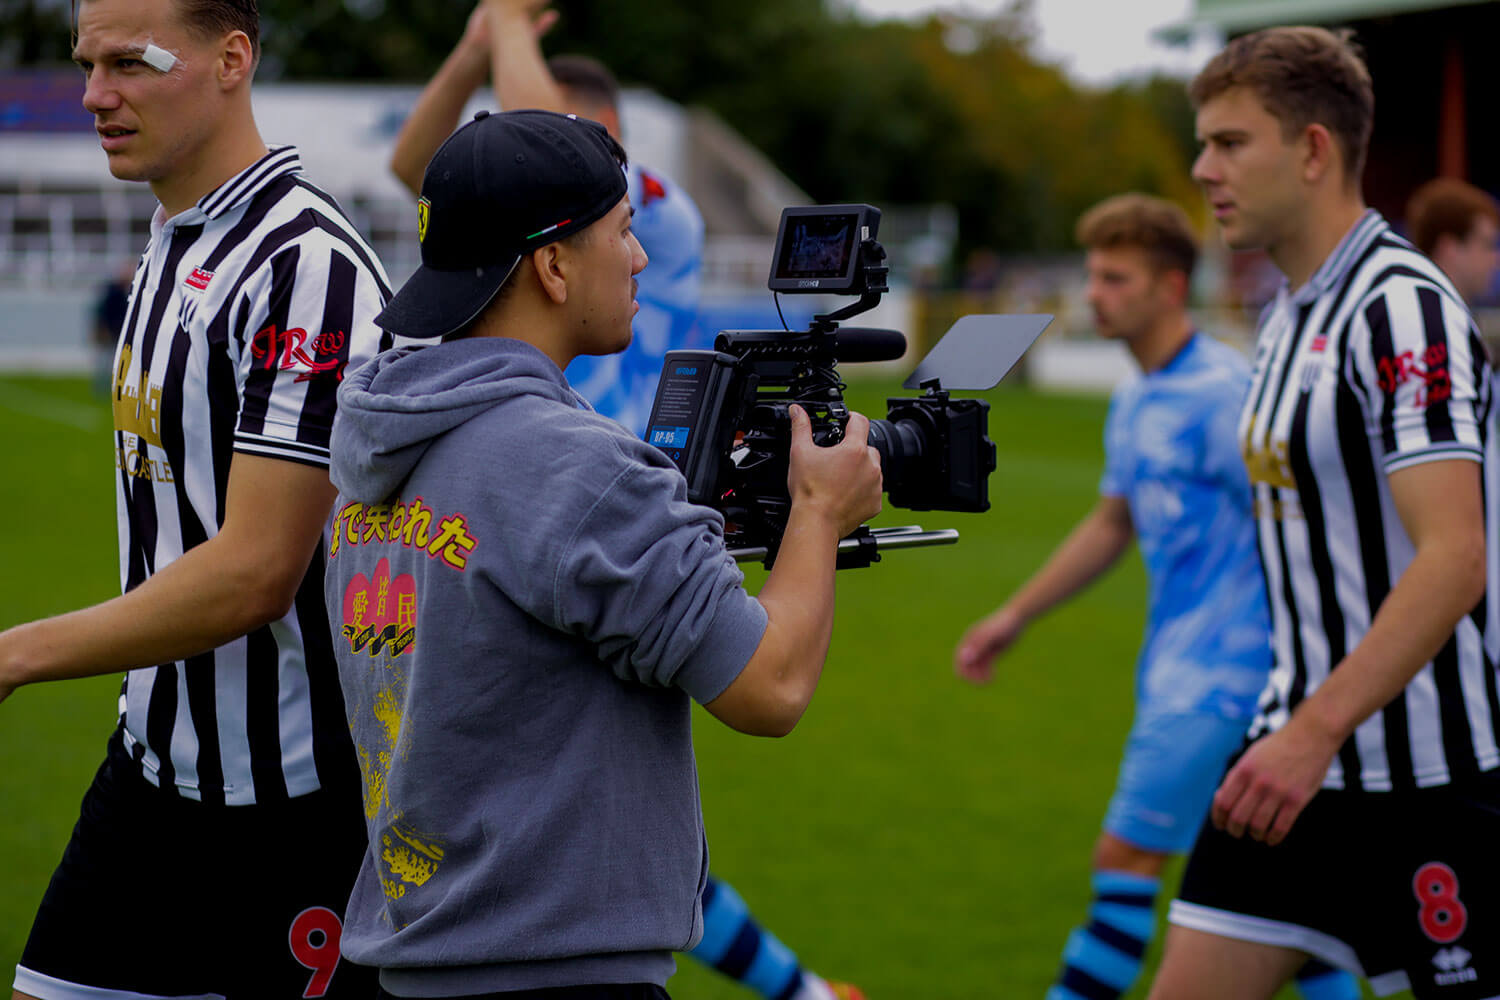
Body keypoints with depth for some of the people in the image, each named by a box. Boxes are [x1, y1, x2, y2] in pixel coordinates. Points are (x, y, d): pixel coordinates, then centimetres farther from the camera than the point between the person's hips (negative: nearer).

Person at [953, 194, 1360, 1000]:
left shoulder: (1221, 392, -16)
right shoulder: (1135, 401, 13)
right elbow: (1113, 523, 25)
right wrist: (1013, 618, 25)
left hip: (1218, 676, -9)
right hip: (1178, 672, 9)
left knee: (1126, 857, -7)